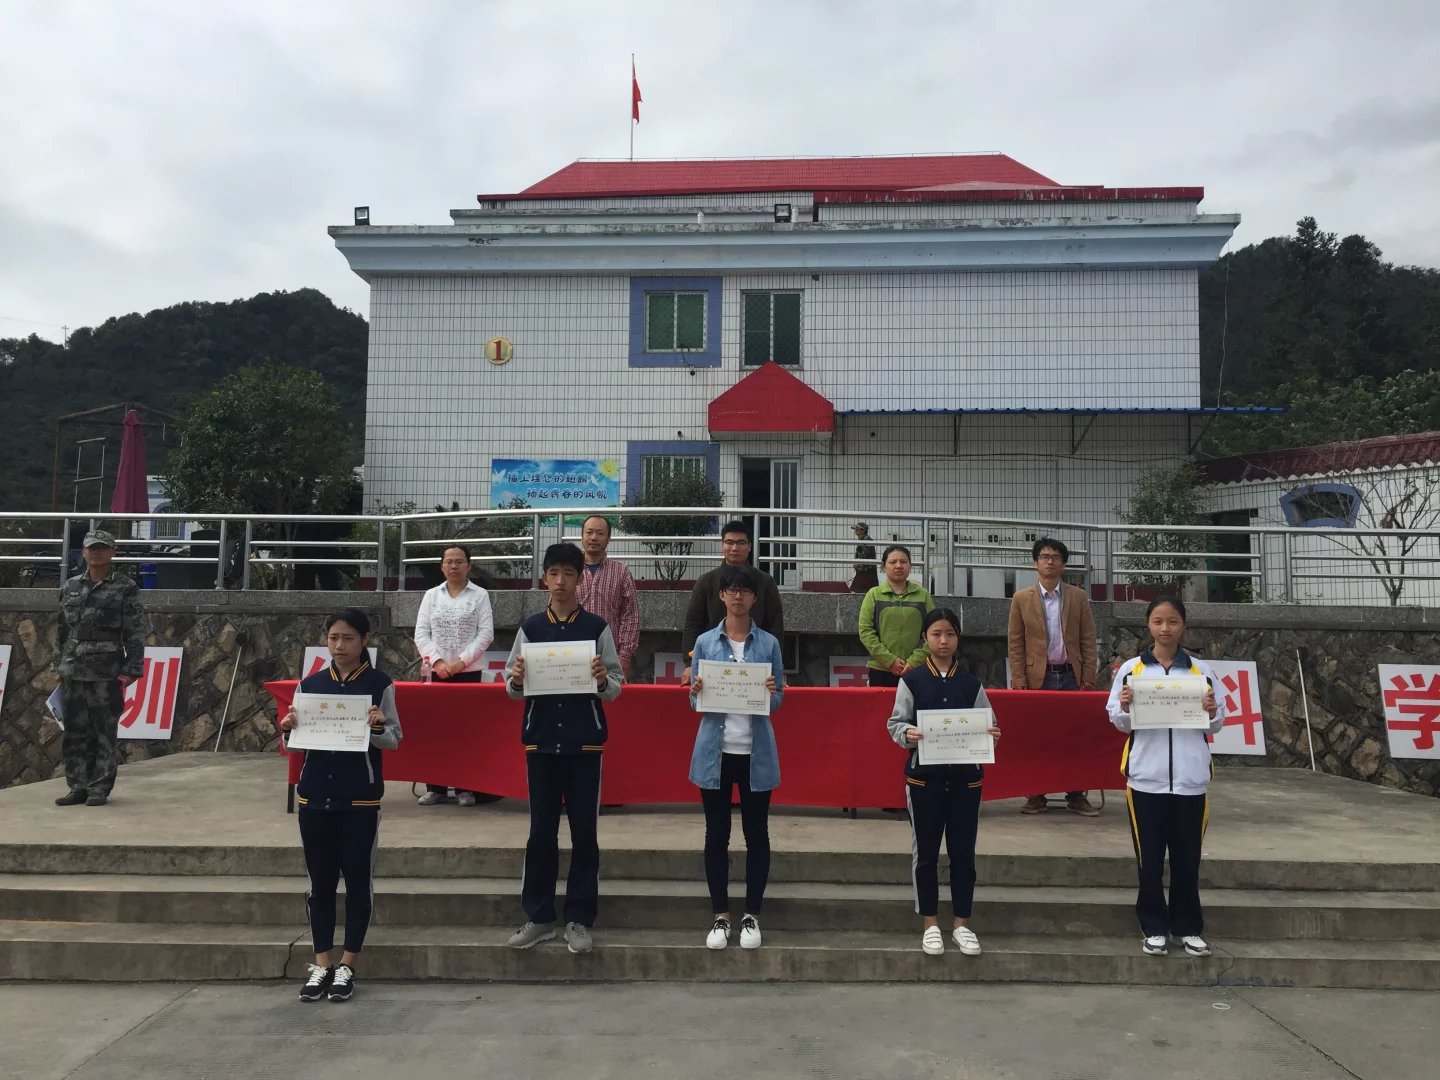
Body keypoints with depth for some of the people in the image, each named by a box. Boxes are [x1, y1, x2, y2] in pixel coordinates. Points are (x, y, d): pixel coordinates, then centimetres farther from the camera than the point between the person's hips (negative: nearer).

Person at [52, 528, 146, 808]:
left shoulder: (126, 588, 0)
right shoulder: (70, 587, 14)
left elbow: (135, 634, -4)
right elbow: (62, 630, 19)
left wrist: (131, 670, -10)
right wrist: (60, 666, 15)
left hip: (106, 674, -5)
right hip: (72, 673, 5)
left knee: (104, 734, -1)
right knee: (75, 732, 7)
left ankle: (100, 789, 7)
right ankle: (78, 787, 16)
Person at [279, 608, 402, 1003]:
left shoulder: (379, 685, -4)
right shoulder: (309, 685, 5)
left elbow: (394, 740, -3)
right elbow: (294, 744, 10)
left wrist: (377, 727, -24)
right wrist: (287, 729, -11)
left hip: (360, 797, -3)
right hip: (314, 794, 3)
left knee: (358, 879, 3)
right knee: (320, 882, 9)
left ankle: (347, 966, 15)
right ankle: (321, 964, 21)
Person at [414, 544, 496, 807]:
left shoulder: (480, 595, 2)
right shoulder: (431, 595, 9)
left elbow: (486, 633, -5)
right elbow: (421, 633, 3)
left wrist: (462, 661, -14)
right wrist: (436, 660, -11)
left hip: (469, 672, -2)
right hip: (437, 671, 2)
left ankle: (465, 787, 7)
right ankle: (435, 787, 10)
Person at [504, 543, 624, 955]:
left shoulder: (597, 628, 0)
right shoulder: (530, 628, 5)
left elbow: (616, 689, 1)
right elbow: (513, 689, 7)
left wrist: (602, 680, -20)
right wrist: (516, 681, -15)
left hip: (584, 742, -1)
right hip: (540, 741, 1)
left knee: (584, 832, 4)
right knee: (541, 831, 8)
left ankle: (579, 920, 15)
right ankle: (538, 918, 19)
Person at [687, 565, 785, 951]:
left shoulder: (768, 644, 1)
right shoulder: (705, 642, 3)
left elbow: (778, 701, 4)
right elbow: (695, 702, 6)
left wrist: (771, 692, -18)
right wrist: (696, 693, -17)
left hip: (755, 752, 0)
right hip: (715, 750, 1)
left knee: (756, 833, 7)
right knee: (717, 834, 7)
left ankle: (752, 916, 19)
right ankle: (721, 916, 18)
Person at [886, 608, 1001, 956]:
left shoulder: (971, 683, 5)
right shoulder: (912, 680, -3)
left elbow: (985, 727, 5)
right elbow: (895, 723, -3)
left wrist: (991, 736, -17)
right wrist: (907, 734, -24)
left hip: (966, 776, 2)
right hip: (924, 776, -2)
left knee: (963, 851, 7)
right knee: (926, 851, 6)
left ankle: (962, 923, 21)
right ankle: (930, 924, 19)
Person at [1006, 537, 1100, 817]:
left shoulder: (1078, 597, 7)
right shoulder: (1021, 598, 4)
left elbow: (1088, 641, 6)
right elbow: (1016, 644, 2)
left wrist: (1088, 679, -2)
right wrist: (1019, 682, -5)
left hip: (1071, 675, 1)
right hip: (1038, 676, -1)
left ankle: (1076, 795, 10)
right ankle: (1036, 796, 11)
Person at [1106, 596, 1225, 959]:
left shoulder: (1201, 671, 5)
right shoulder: (1131, 669, 2)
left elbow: (1216, 726, 7)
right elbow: (1119, 722, 3)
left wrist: (1212, 712, -14)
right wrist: (1124, 708, -18)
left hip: (1190, 779, 1)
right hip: (1146, 778, -1)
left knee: (1187, 859, 9)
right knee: (1149, 859, 6)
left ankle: (1189, 928, 24)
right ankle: (1154, 928, 19)